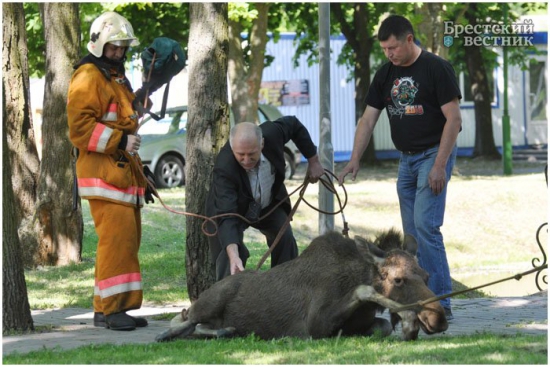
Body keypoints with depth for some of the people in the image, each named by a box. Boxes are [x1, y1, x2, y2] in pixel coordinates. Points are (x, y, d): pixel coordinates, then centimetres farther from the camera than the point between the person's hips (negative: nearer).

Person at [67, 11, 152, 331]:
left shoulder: (117, 78, 25)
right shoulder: (88, 78, -8)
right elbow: (79, 125, -18)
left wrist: (139, 170, 31)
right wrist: (120, 141, -21)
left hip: (123, 171, 10)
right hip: (103, 172, -10)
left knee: (127, 240, 8)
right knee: (117, 238, -15)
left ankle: (106, 308, 12)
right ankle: (112, 308, -14)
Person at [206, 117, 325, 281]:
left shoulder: (271, 132, -31)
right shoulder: (224, 169, -42)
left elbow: (294, 124, -7)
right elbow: (226, 216, -48)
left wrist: (313, 162, -4)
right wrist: (233, 256, -61)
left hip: (269, 202, 5)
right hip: (234, 208, -5)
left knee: (286, 242, -3)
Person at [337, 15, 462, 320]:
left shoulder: (436, 68, -15)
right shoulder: (385, 74, 5)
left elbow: (453, 118, -17)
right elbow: (368, 118, 5)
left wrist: (440, 165, -22)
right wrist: (354, 160, -6)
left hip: (434, 155, -8)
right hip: (406, 159, 8)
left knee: (425, 226, -17)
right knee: (412, 232, 6)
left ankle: (440, 303, -17)